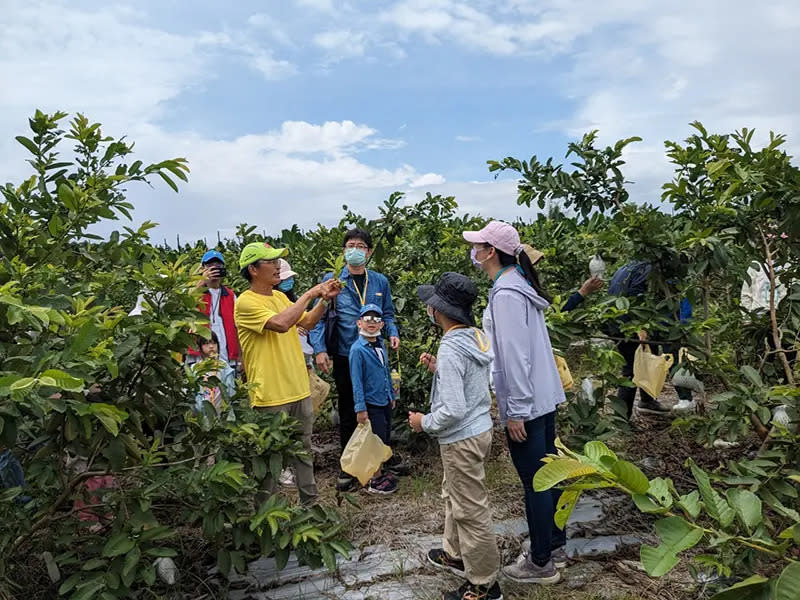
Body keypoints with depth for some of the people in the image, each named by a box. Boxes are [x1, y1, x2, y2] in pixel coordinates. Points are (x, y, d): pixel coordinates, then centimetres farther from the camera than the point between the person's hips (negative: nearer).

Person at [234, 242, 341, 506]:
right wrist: (309, 294, -21)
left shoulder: (280, 296, 10)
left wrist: (324, 299, 4)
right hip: (270, 395, -8)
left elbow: (308, 322, 18)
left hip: (299, 389, 8)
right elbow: (281, 323, -29)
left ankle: (310, 501, 33)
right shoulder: (246, 302, -16)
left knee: (304, 450, 18)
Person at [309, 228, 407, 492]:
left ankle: (385, 455, 35)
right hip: (345, 357, -2)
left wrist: (393, 333, -5)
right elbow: (319, 316, -5)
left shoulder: (380, 281, 6)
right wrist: (320, 349, -14)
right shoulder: (332, 280, -4)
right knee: (348, 412, 9)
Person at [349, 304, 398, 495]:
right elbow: (356, 381, -17)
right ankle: (375, 481, 16)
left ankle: (379, 472, 32)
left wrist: (392, 395, 18)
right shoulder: (357, 349, -16)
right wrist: (360, 408, -17)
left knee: (385, 440, 16)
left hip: (385, 401, 7)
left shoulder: (380, 345, 6)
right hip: (372, 404, -7)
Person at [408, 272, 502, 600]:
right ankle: (455, 554, 46)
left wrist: (424, 422, -13)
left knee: (471, 511, 7)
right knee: (454, 496, 27)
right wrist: (438, 370, 6)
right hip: (479, 428, 10)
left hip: (462, 438, -10)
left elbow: (453, 411, -29)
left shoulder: (450, 350, -27)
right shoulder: (477, 337, 0)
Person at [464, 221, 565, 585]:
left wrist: (516, 410, -19)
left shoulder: (506, 294, -20)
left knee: (534, 482, 4)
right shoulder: (520, 284, 9)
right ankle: (555, 546, 34)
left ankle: (541, 564, 19)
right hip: (544, 396, 10)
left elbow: (515, 356, -23)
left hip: (526, 403, -9)